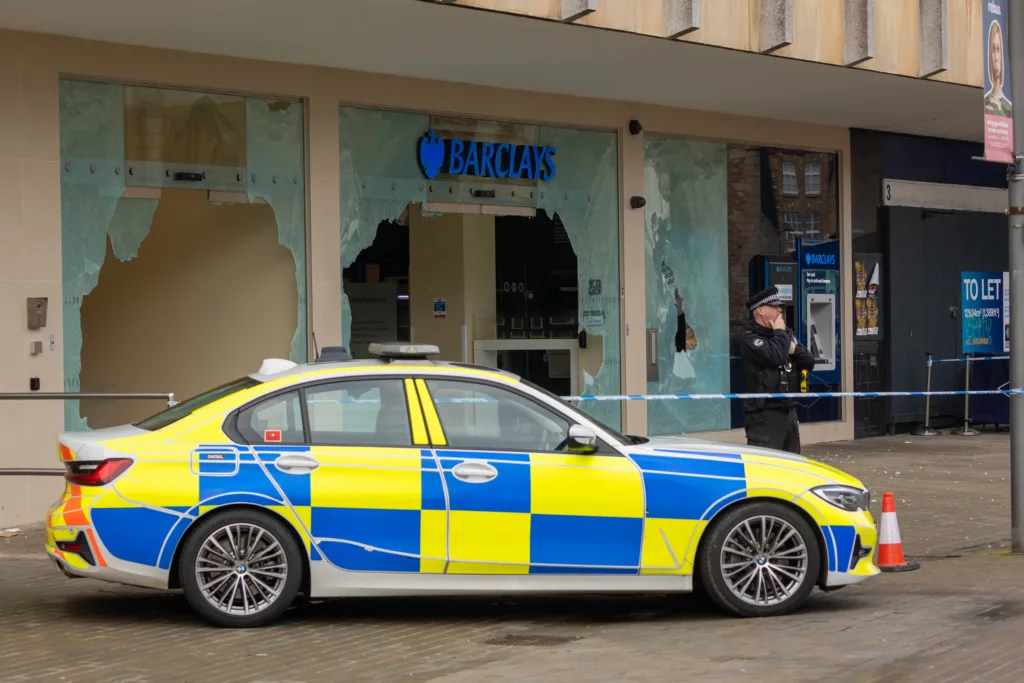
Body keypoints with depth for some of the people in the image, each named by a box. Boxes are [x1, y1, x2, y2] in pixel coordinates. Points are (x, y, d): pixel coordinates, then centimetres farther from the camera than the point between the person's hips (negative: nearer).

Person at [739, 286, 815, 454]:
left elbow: (809, 362, 12)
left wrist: (795, 349, -8)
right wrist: (780, 332, -9)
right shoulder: (750, 340, -10)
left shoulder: (787, 335, 17)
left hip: (789, 410, 8)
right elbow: (775, 356, -27)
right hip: (764, 414, -8)